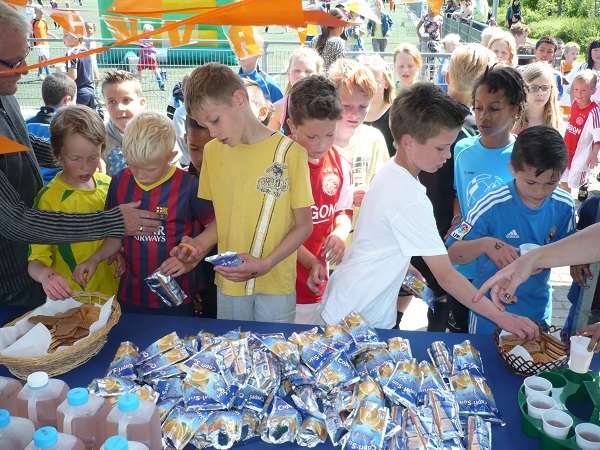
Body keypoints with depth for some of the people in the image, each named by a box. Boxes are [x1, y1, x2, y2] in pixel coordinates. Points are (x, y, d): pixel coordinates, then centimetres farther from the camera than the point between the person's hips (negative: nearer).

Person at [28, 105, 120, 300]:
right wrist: (46, 275, -30)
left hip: (114, 292, 3)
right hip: (71, 299, -3)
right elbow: (35, 262, -9)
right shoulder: (48, 199, -9)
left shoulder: (108, 185, 2)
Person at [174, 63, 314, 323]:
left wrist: (265, 264, -18)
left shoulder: (289, 152, -11)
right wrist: (202, 243, -8)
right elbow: (221, 216, 11)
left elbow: (304, 224, -7)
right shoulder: (212, 151, 4)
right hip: (228, 282, 4)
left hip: (275, 283, -3)